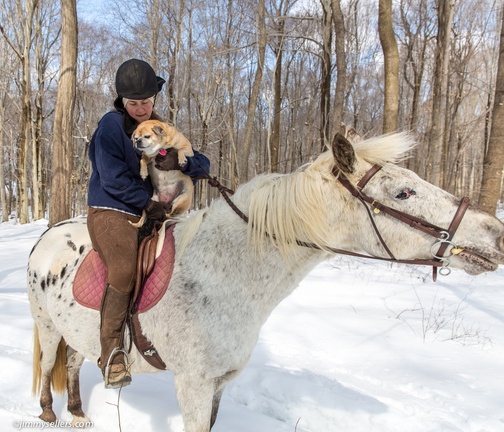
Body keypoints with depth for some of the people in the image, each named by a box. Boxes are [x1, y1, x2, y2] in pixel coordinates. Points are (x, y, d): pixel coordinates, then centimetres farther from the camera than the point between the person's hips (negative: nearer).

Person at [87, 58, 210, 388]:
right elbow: (113, 179, -12)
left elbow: (203, 164, 7)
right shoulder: (112, 125, -4)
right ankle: (112, 354, -18)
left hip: (150, 212, 7)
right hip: (110, 210, -6)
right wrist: (149, 203, -12)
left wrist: (180, 162, -14)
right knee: (125, 269, -29)